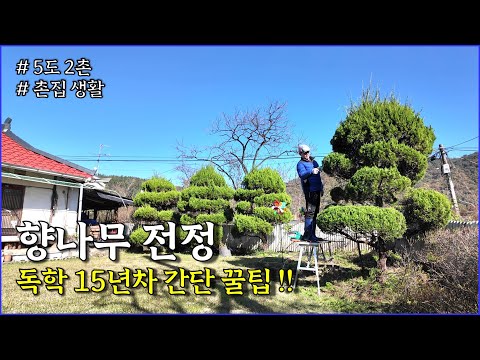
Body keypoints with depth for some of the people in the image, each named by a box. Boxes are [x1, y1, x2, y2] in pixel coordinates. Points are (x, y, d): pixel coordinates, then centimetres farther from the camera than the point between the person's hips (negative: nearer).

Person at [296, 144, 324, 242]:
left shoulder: (314, 161, 18)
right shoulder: (300, 164, -4)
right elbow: (302, 174, -24)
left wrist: (321, 188, 24)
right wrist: (311, 172, -40)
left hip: (317, 190, 8)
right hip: (310, 191, -8)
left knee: (315, 213, 10)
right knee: (310, 212, -13)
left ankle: (312, 234, 17)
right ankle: (307, 235, -10)